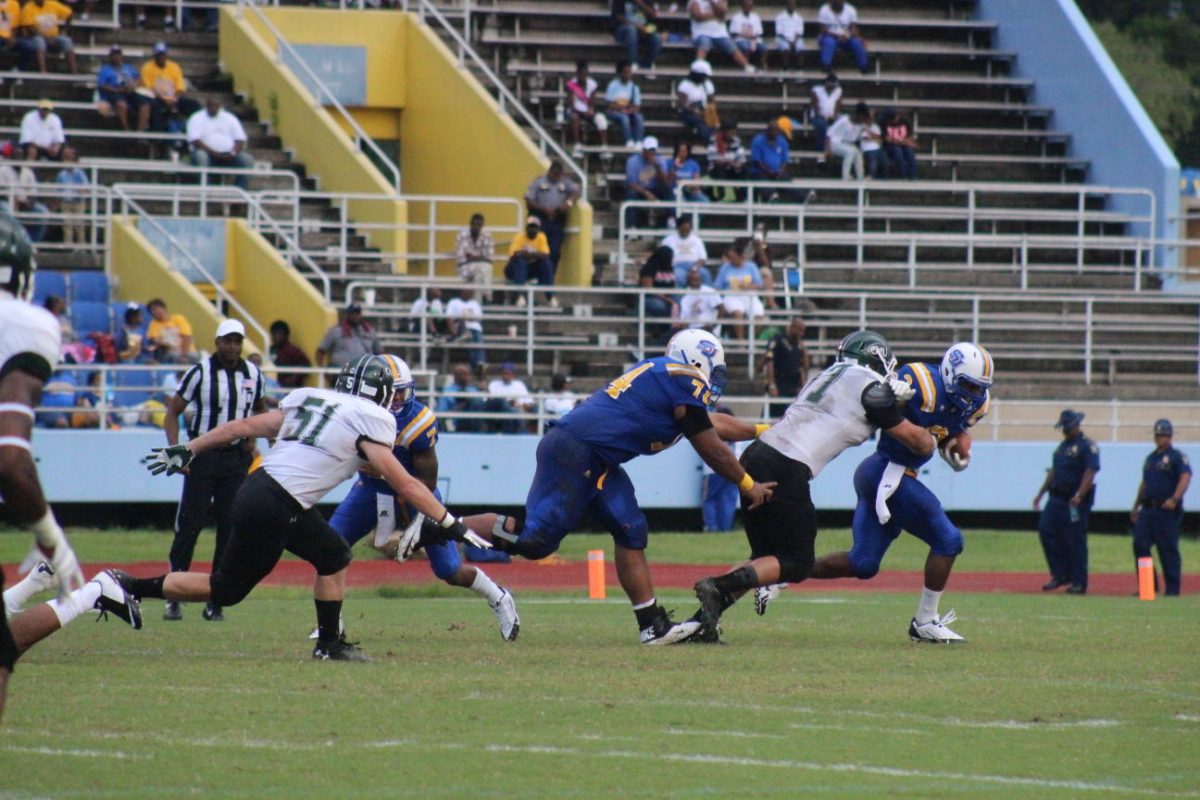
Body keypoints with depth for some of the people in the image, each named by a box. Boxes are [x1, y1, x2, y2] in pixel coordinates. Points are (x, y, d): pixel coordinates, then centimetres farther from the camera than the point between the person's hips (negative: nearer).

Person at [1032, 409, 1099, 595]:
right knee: (1046, 530, 2)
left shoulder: (1087, 446, -9)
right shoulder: (1062, 447, 19)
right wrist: (1040, 494, 22)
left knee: (1075, 540, -5)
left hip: (1077, 501, -9)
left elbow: (1090, 473, -19)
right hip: (1057, 497, 9)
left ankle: (1079, 583, 1)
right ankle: (1060, 575, 11)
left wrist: (1079, 496, -29)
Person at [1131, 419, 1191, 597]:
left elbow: (1185, 478, -18)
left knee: (1168, 549, -5)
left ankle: (1173, 588, 2)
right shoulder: (1150, 458, 19)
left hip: (1167, 509, -7)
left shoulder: (1177, 456, -5)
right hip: (1147, 509, 7)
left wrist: (1174, 499, -31)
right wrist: (1136, 507, 27)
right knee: (1140, 544, 0)